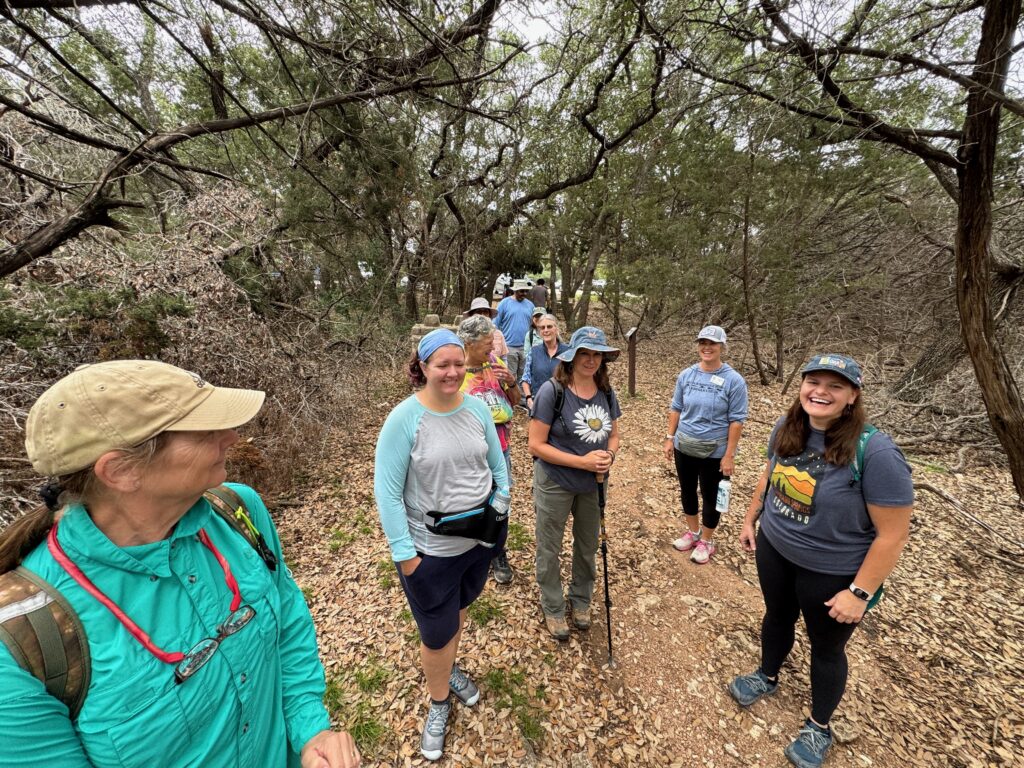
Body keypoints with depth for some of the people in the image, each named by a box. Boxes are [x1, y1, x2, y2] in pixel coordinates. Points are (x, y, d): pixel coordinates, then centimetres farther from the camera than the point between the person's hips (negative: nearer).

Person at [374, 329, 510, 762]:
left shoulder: (477, 408, -8)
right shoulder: (404, 418, -21)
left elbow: (497, 464, 5)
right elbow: (387, 491, -16)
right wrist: (404, 553, -15)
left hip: (481, 535, 4)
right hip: (431, 548, -4)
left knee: (460, 608, 26)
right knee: (437, 633, 13)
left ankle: (451, 670, 55)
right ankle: (439, 702, 43)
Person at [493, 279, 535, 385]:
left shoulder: (530, 305, 10)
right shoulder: (504, 303, -2)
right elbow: (495, 325, -1)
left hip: (526, 347, 4)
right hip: (509, 347, -3)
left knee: (523, 376, 10)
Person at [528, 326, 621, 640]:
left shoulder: (606, 392, -4)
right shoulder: (552, 390, -21)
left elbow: (613, 434, 9)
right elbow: (536, 445, -20)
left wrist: (608, 456, -13)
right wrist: (582, 461, -24)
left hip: (593, 485, 5)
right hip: (555, 484, -5)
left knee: (588, 545, 23)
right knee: (550, 548, 14)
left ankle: (581, 600, 49)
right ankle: (553, 608, 40)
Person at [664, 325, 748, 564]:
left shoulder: (733, 380, -13)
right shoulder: (686, 375, -1)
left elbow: (736, 420, -12)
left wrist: (729, 455, -14)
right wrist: (670, 438, 3)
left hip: (715, 451, -4)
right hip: (684, 447, 4)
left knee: (710, 496, 11)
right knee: (687, 490, 18)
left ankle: (706, 541, 32)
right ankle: (692, 531, 40)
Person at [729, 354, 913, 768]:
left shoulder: (874, 451, -28)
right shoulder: (787, 428, -11)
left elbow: (893, 534, -21)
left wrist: (860, 592, -18)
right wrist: (750, 518, 11)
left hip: (833, 572, -4)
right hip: (774, 550, 5)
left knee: (826, 647, 20)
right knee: (777, 617, 27)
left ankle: (819, 727, 47)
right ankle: (767, 676, 56)